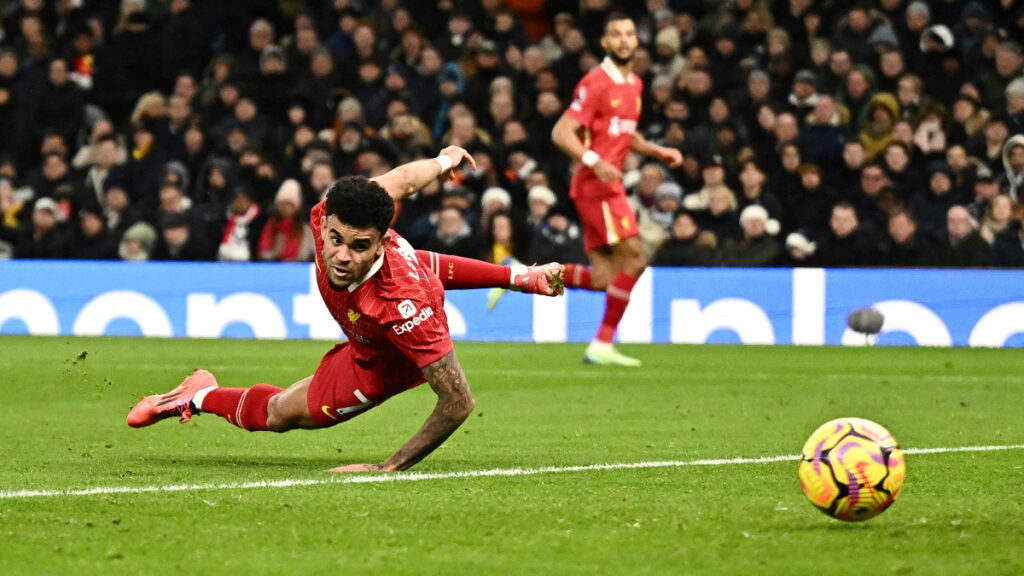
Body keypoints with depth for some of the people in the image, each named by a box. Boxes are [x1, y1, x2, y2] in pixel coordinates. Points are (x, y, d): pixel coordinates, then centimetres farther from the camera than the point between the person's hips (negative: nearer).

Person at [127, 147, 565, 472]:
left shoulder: (401, 307, -53)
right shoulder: (327, 217, -38)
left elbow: (459, 403, -47)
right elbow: (402, 180, -17)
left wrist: (388, 469, -47)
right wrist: (444, 160, 7)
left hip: (384, 360, -5)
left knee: (280, 414, 10)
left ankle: (197, 397, 40)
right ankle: (520, 277, 67)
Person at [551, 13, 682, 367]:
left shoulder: (634, 85, 16)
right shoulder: (596, 83, -11)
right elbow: (562, 132, -15)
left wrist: (657, 152, 17)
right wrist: (594, 161, -29)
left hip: (608, 186, 9)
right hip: (597, 186, -9)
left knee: (604, 279, 3)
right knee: (634, 259, -13)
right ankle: (602, 345, -6)